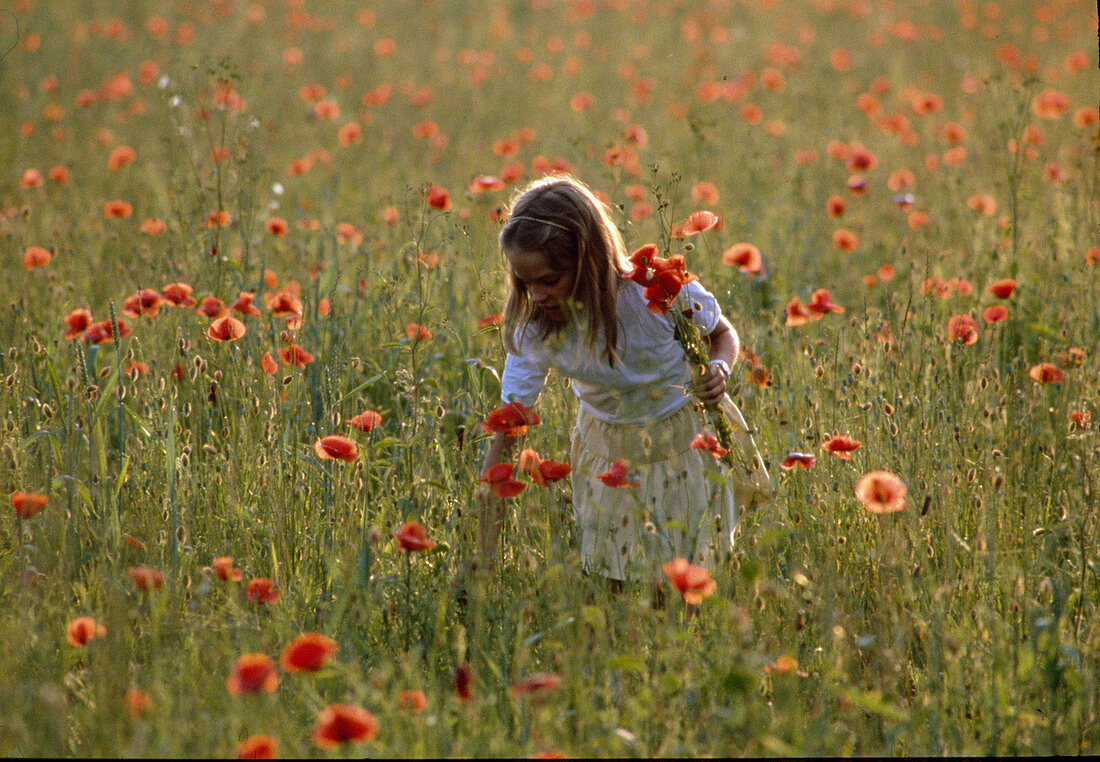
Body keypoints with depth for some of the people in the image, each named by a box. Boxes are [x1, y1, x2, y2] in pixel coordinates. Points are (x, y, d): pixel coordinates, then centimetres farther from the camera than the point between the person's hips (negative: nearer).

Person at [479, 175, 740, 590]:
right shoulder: (534, 330, -22)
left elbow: (722, 333, -4)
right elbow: (504, 438, -19)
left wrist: (719, 368, -29)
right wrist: (484, 557, -24)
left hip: (682, 441, -2)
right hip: (606, 454, 2)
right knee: (609, 585, 4)